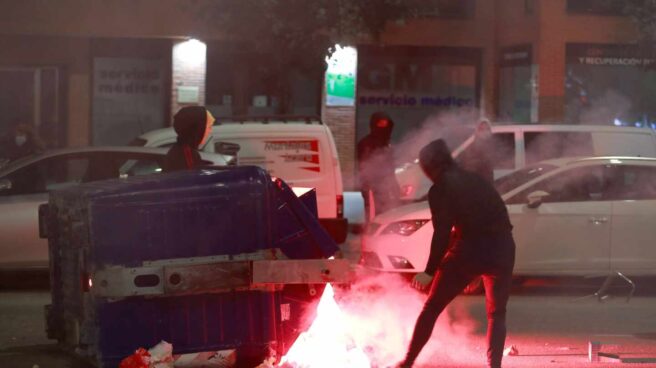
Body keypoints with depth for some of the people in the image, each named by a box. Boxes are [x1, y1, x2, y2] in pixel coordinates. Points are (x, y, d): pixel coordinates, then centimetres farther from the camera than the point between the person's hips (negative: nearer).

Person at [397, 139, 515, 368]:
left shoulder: (440, 190, 0)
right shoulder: (476, 181, 18)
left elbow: (442, 233, -9)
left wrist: (430, 271, -7)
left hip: (468, 251, -4)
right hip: (502, 249, 4)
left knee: (431, 308, 10)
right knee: (497, 314, 17)